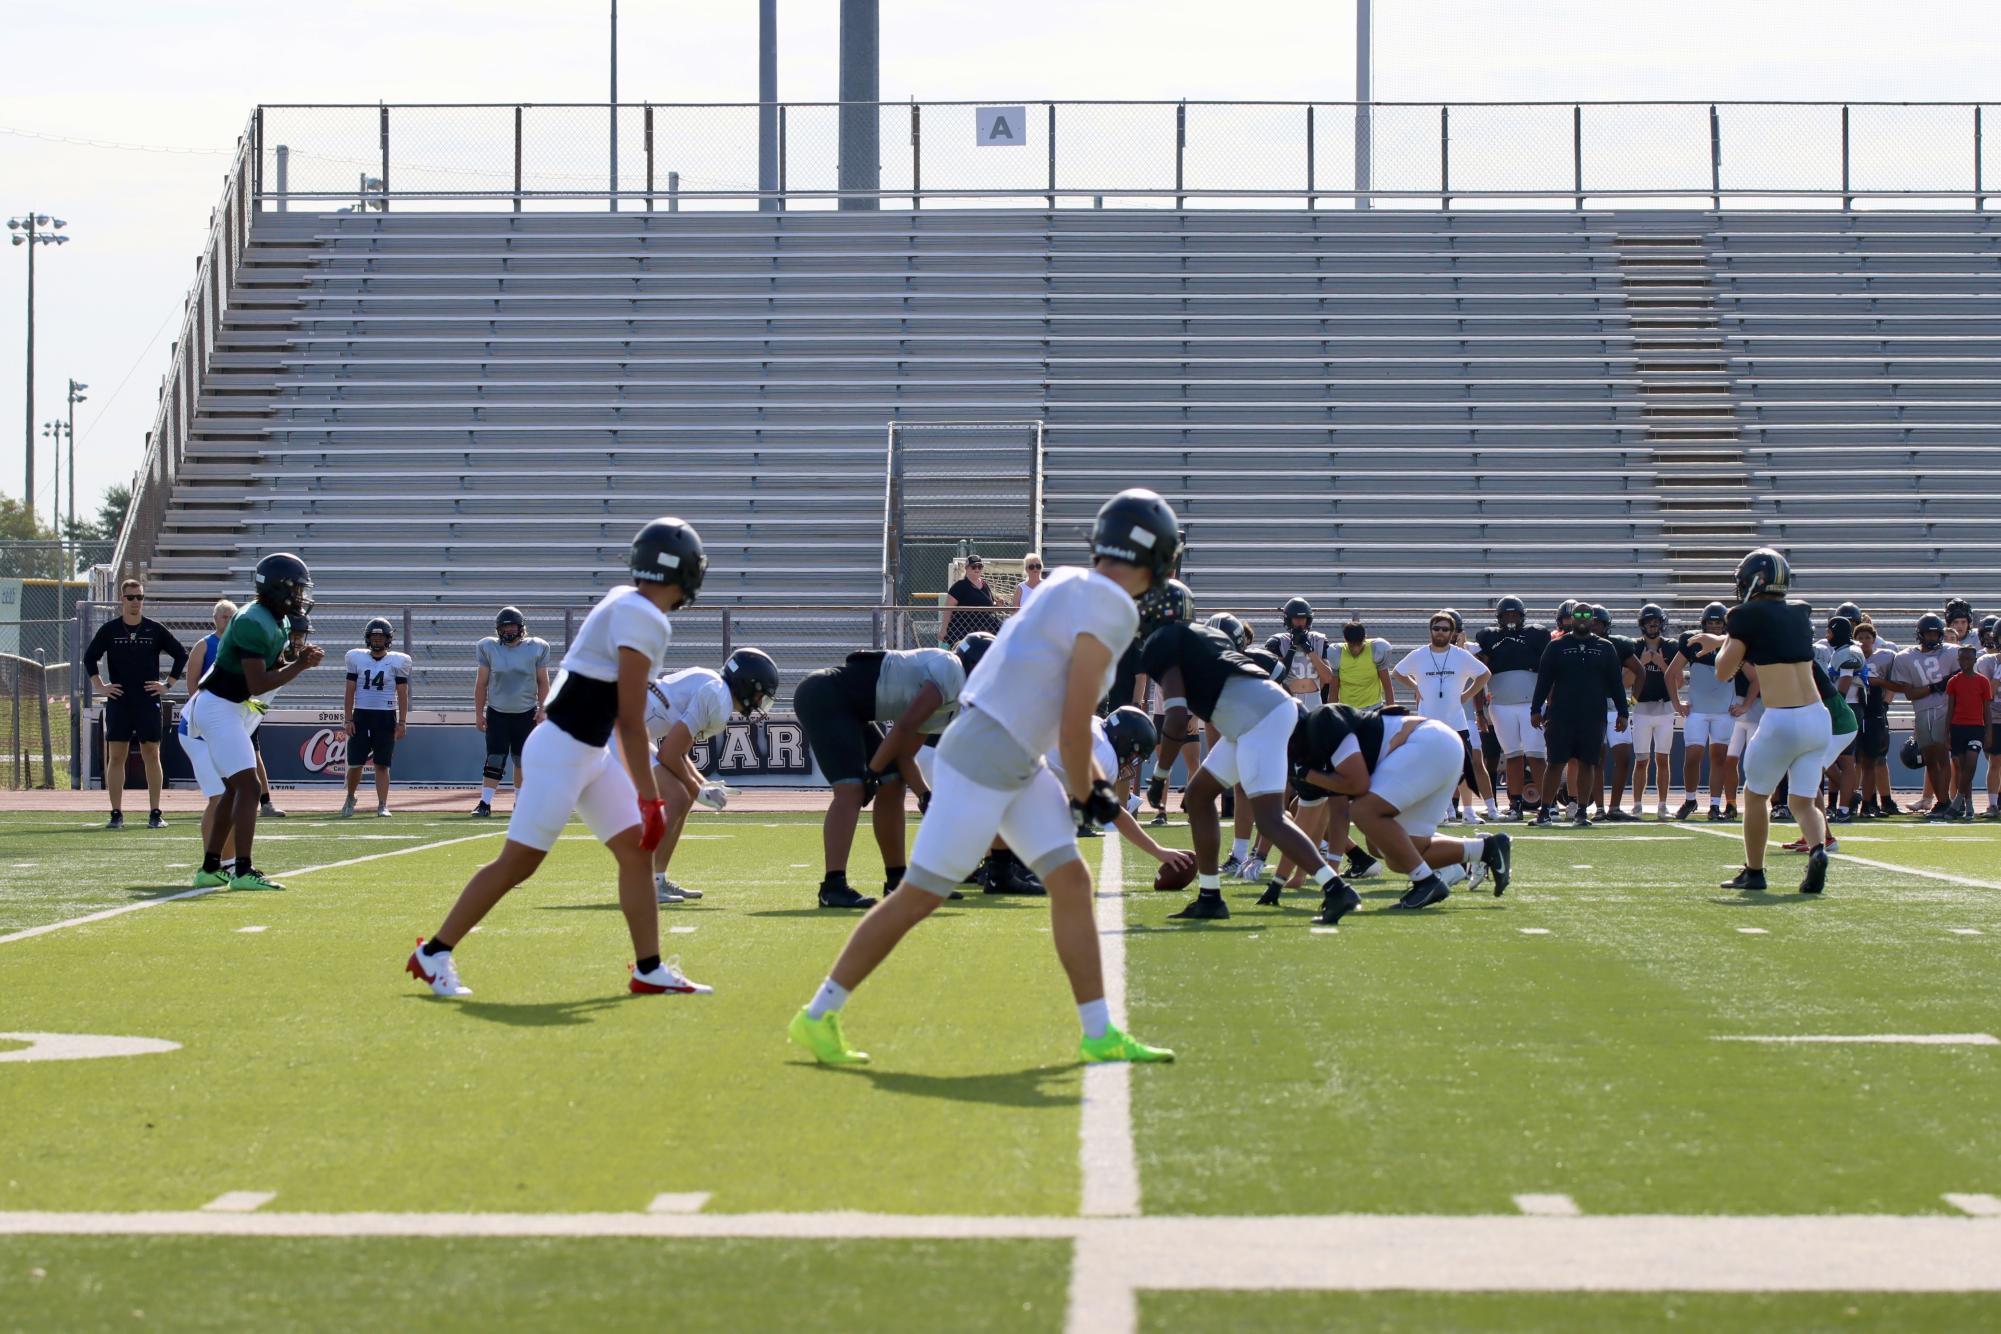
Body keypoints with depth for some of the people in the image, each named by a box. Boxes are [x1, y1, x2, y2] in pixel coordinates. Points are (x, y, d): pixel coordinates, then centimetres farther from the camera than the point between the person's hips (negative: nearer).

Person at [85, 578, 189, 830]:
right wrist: (100, 687, 4)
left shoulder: (155, 629, 3)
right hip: (118, 701, 0)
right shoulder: (109, 630, 4)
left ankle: (155, 814, 3)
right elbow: (90, 657, 10)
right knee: (116, 757, -1)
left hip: (148, 701, 0)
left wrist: (168, 684, 3)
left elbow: (181, 655, 9)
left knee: (151, 755, -1)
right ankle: (116, 814, 2)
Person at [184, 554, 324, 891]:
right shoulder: (253, 623, -22)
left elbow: (274, 671, 15)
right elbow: (259, 684, -25)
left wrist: (300, 661, -3)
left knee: (234, 789, 16)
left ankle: (211, 867, 22)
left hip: (232, 710, 11)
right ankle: (243, 871, -19)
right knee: (247, 786, -15)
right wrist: (300, 665, -18)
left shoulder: (279, 623, 9)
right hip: (218, 708, -11)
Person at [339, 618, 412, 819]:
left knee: (382, 764, -4)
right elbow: (350, 691, 6)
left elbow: (402, 694, 2)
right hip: (361, 714, 1)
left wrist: (402, 722, -4)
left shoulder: (397, 661, 2)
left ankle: (382, 805, -2)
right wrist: (348, 720, -1)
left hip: (386, 717, -1)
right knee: (355, 763, 1)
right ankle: (350, 799, 24)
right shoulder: (357, 658, 5)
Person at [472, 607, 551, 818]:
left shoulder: (536, 648, -2)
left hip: (526, 714, 1)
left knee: (523, 760, 7)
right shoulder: (489, 648, -2)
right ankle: (485, 803, -11)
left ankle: (520, 803, 20)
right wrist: (479, 713, 0)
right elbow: (481, 683, 3)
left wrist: (541, 709, -5)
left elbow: (543, 682, 4)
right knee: (494, 759, -9)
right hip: (497, 713, -1)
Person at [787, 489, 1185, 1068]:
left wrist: (1092, 781, 19)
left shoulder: (1068, 586, 12)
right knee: (919, 896, -2)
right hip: (983, 762, -10)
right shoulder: (1108, 614, -17)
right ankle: (819, 1016, 8)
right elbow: (1074, 727, -16)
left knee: (1071, 882, 6)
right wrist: (1082, 795, 1)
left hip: (1017, 766, 10)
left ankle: (1100, 1035, 9)